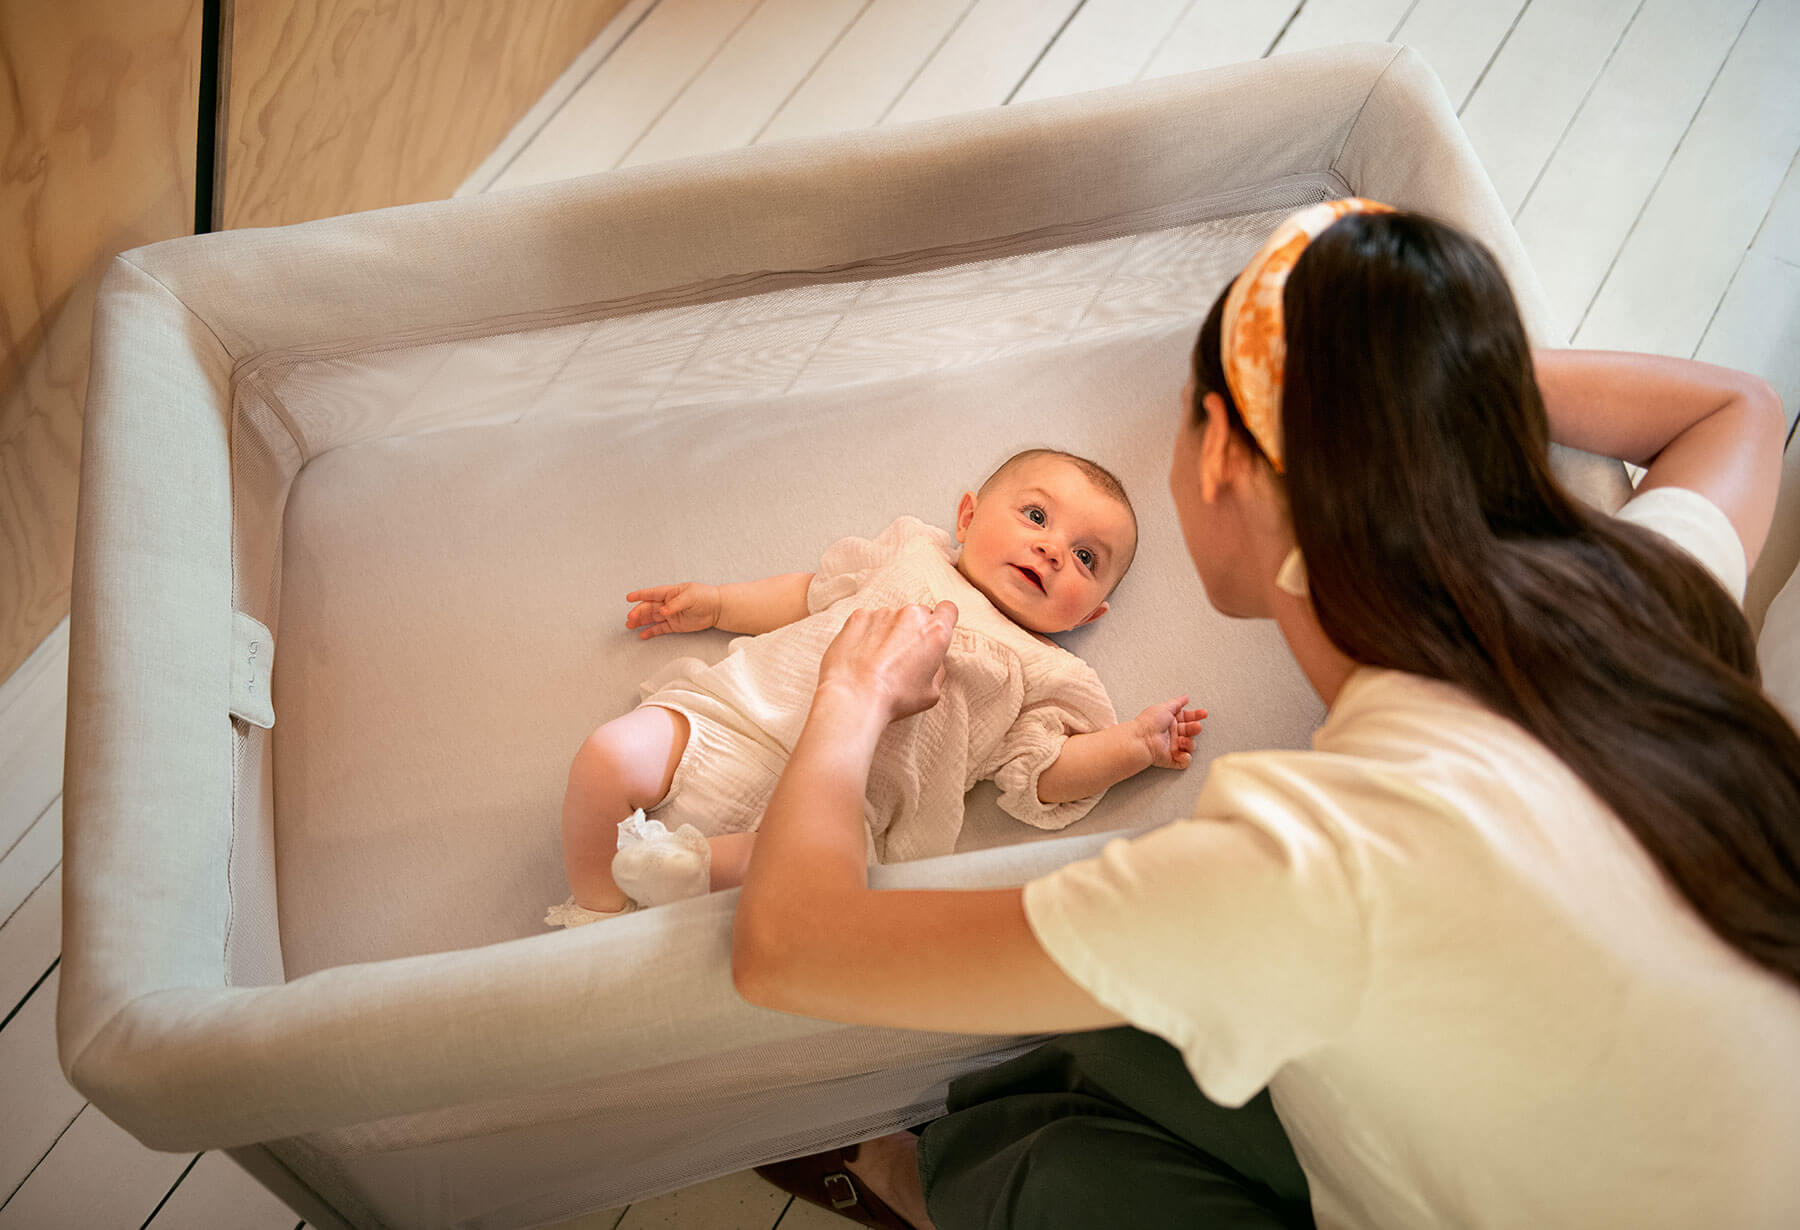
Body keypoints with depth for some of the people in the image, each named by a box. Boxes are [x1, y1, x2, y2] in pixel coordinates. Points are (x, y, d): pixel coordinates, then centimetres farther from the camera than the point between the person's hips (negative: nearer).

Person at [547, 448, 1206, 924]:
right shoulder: (914, 553, 20)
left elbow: (1040, 774, 3)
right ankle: (596, 912, -2)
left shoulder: (1044, 674, 13)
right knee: (611, 754, -18)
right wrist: (716, 603, 24)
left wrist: (1135, 743, -9)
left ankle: (694, 866, -20)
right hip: (732, 713, 3)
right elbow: (812, 594, 29)